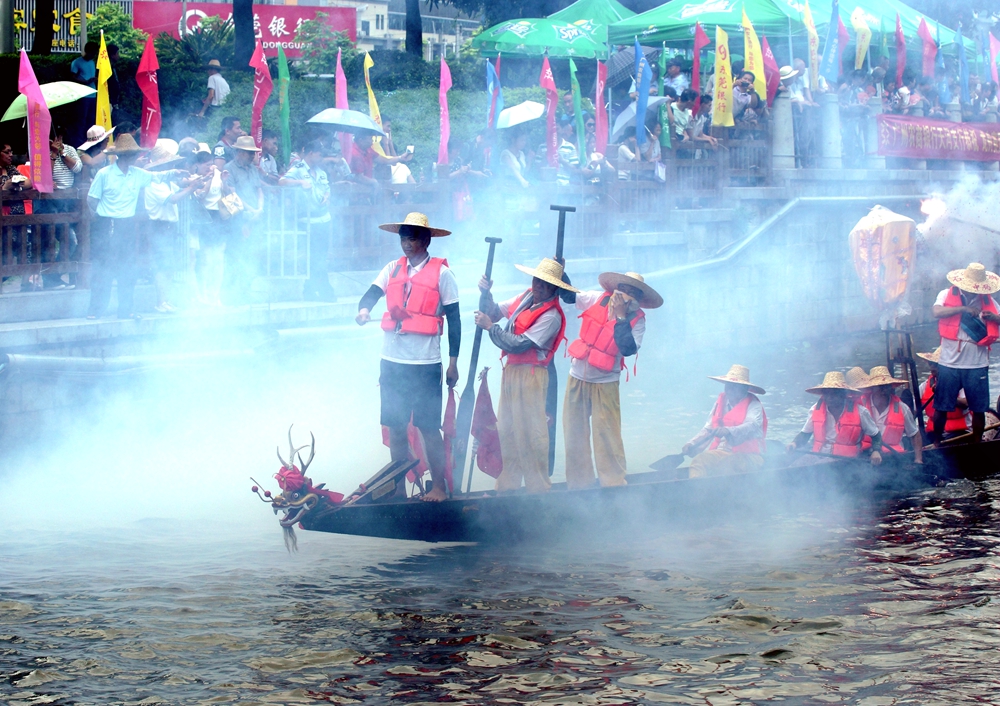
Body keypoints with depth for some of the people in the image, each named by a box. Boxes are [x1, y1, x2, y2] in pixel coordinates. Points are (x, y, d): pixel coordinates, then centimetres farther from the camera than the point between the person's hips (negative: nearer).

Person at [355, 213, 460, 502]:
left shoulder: (441, 273, -2)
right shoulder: (393, 269, 10)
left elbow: (454, 319, -1)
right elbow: (372, 293, -3)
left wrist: (453, 363, -4)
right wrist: (364, 309, -27)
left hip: (426, 364, -4)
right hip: (392, 361, 4)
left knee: (429, 427, -2)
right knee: (396, 427, 9)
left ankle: (439, 486, 7)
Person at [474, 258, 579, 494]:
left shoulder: (551, 316, -16)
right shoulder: (525, 298, 7)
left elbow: (519, 344, -20)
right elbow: (495, 313, 15)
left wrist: (490, 326, -15)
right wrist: (486, 294, -3)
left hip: (530, 376, -8)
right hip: (510, 371, 8)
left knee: (530, 432, -6)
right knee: (507, 431, 11)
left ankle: (538, 488, 2)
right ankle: (507, 486, 18)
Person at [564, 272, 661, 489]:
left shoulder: (636, 320, -9)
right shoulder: (598, 300, 0)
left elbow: (628, 349, -23)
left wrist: (620, 316, -20)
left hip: (604, 383, -4)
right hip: (577, 377, 4)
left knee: (606, 437, -7)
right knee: (574, 435, 8)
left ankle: (614, 485, -1)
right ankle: (578, 484, 17)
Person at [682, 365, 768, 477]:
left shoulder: (753, 405, -1)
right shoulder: (721, 402, 17)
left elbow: (752, 427, -20)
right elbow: (708, 429, 18)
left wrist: (728, 431, -37)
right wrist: (692, 444, 0)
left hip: (747, 456, -5)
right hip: (722, 453, 5)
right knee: (698, 461, -25)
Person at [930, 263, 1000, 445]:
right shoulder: (947, 295, 2)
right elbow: (937, 312, -17)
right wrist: (963, 308, -19)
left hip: (977, 365, 2)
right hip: (950, 363, -2)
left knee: (979, 409, 5)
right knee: (941, 407, 4)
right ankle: (936, 444, 19)